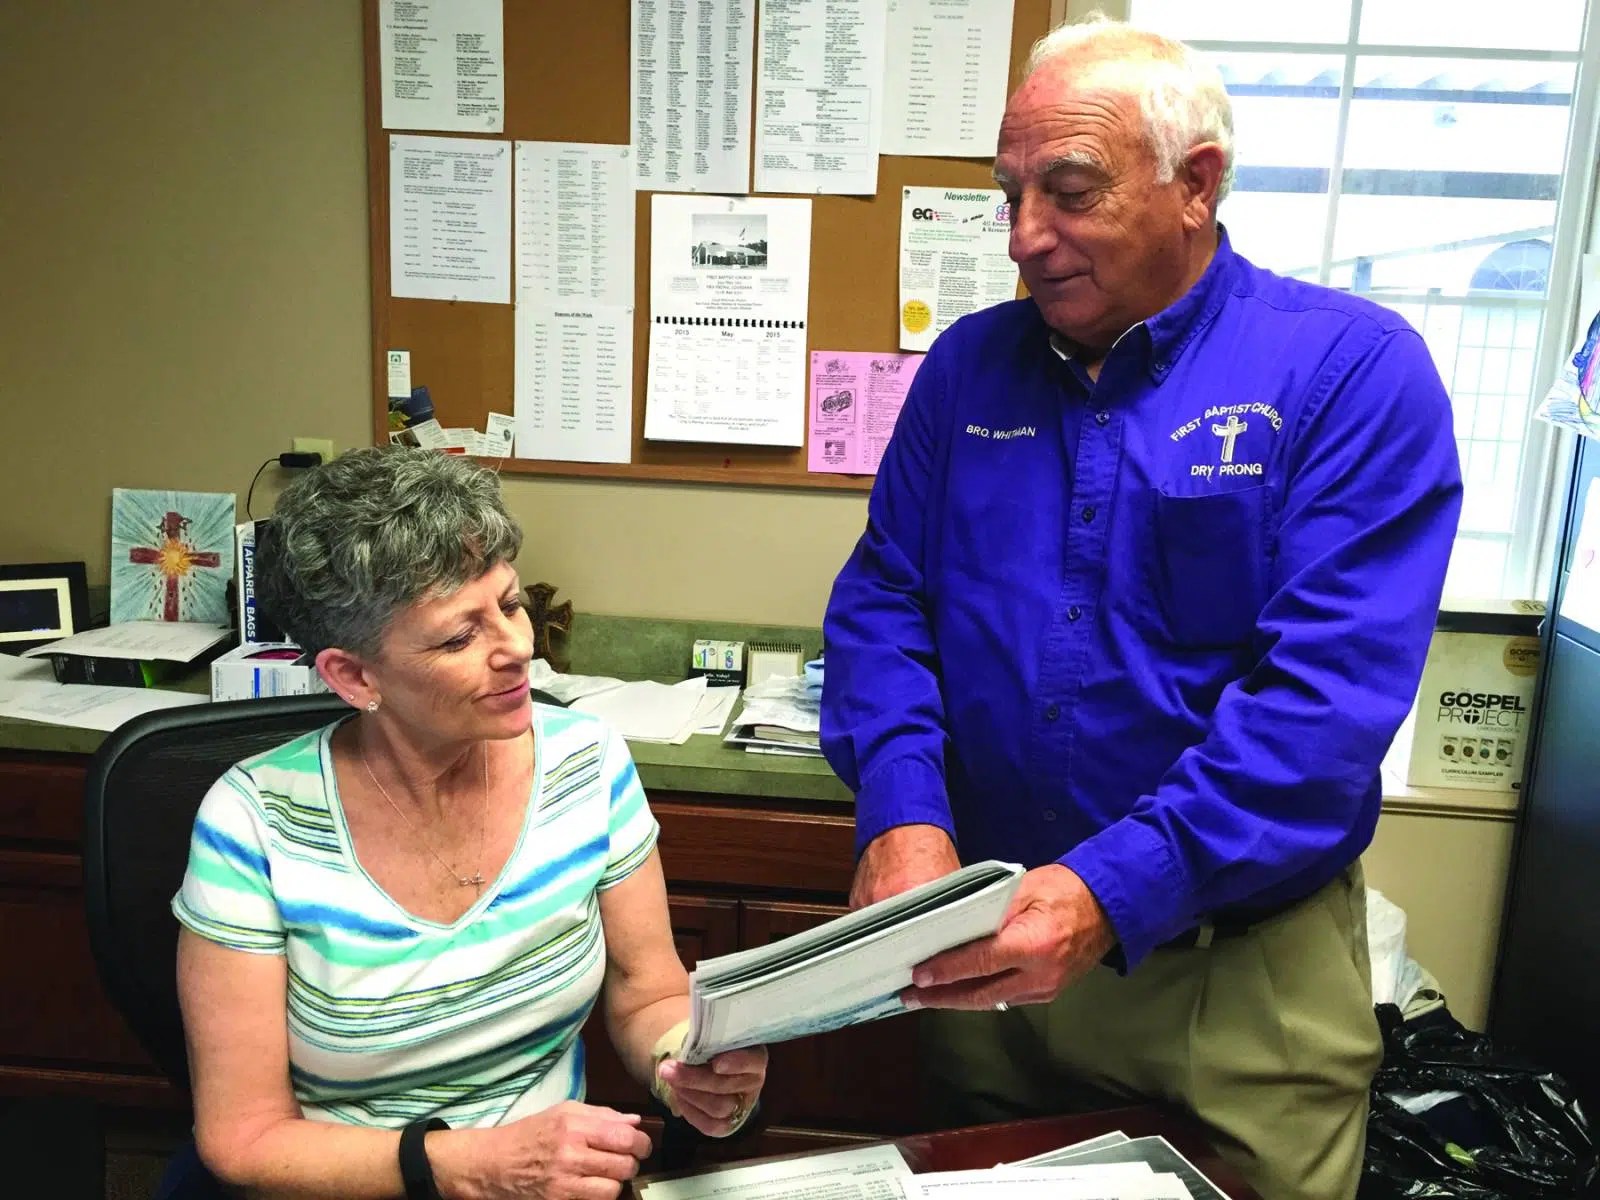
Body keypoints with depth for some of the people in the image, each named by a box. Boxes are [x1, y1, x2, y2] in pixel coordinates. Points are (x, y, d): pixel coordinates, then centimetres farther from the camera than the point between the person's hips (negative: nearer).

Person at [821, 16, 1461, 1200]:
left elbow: (1330, 691, -20)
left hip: (1245, 964, -3)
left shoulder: (1354, 371, -11)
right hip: (994, 938, 4)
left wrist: (1113, 892, -29)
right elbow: (881, 597, 0)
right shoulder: (969, 363, 2)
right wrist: (903, 813, -16)